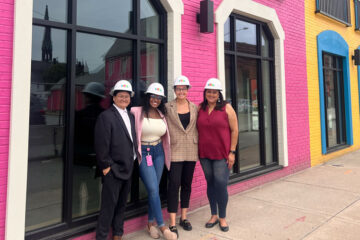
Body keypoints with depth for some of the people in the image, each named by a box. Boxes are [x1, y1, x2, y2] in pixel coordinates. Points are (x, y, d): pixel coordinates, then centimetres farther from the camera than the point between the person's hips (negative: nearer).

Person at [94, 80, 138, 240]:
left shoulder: (131, 117, 14)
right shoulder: (106, 116, -9)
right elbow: (101, 144, -13)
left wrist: (134, 159, 10)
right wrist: (106, 166, -13)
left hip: (127, 169, 7)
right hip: (113, 170, -7)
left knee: (121, 204, 17)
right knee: (109, 205, -1)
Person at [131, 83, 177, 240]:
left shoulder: (162, 114, 8)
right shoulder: (137, 112, -8)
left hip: (158, 152, 5)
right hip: (143, 153, -5)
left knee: (154, 190, 9)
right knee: (153, 190, -8)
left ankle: (151, 223, 25)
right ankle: (162, 227, 5)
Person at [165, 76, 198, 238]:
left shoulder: (194, 107, 8)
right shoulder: (168, 107, -2)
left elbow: (197, 127, 12)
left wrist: (199, 146, 7)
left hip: (191, 151, 4)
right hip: (175, 151, -4)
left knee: (187, 184, 12)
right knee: (174, 184, -5)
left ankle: (184, 217, 28)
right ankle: (172, 224, 5)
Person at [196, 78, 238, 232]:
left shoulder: (226, 108, -2)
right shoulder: (200, 108, 6)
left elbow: (234, 130, -3)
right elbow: (198, 130, 10)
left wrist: (232, 152, -7)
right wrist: (197, 151, 6)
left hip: (222, 154, -3)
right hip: (205, 154, 3)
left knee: (221, 184, -3)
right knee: (210, 183, 12)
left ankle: (222, 218, 18)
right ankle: (214, 215, 29)